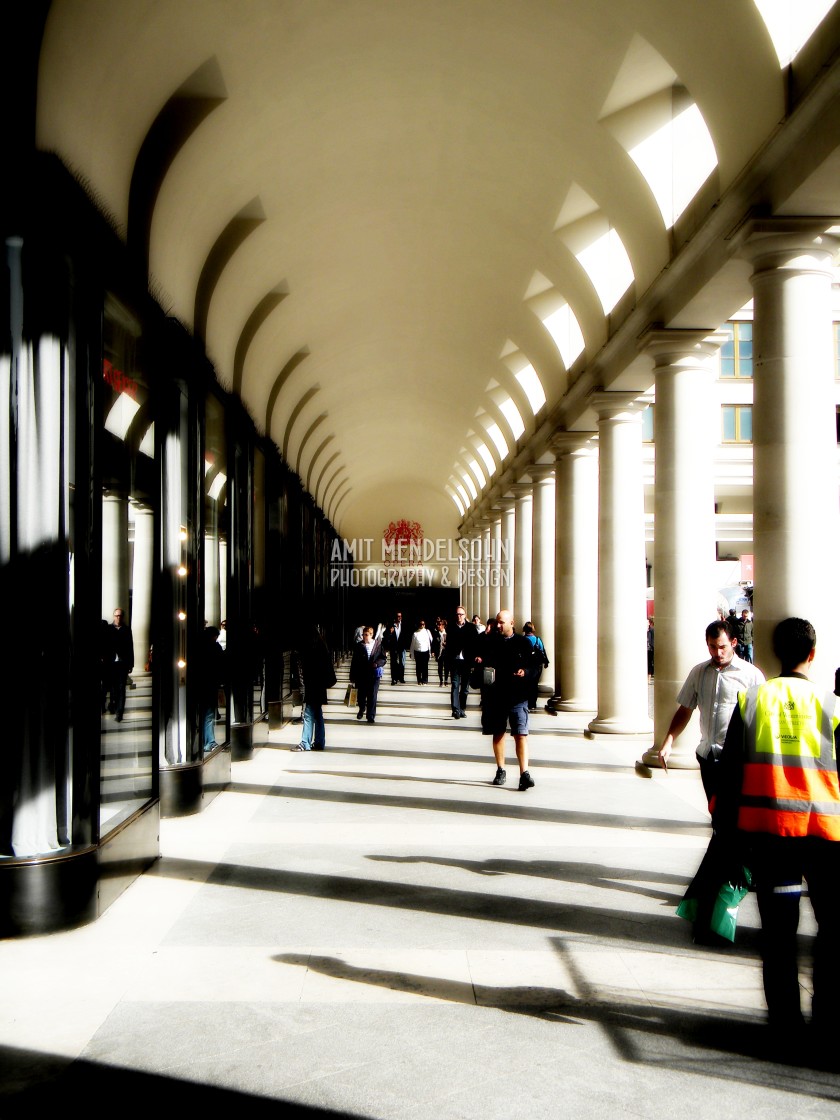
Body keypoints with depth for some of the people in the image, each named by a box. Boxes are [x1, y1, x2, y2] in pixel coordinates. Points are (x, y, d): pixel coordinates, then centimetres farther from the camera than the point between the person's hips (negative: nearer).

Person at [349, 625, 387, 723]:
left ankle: (371, 716, 6)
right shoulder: (359, 646, 0)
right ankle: (361, 710, 42)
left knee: (372, 696, -3)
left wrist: (377, 663, -17)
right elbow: (354, 662, 2)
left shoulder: (378, 644, -1)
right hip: (361, 674, 1)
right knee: (361, 694, 13)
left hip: (374, 674, -1)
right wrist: (352, 677, 1)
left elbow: (384, 658, 4)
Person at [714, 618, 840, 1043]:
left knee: (778, 928, 10)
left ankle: (785, 1023, 16)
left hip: (766, 829, 2)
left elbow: (731, 771, 2)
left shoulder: (751, 699, 0)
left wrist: (729, 830, 9)